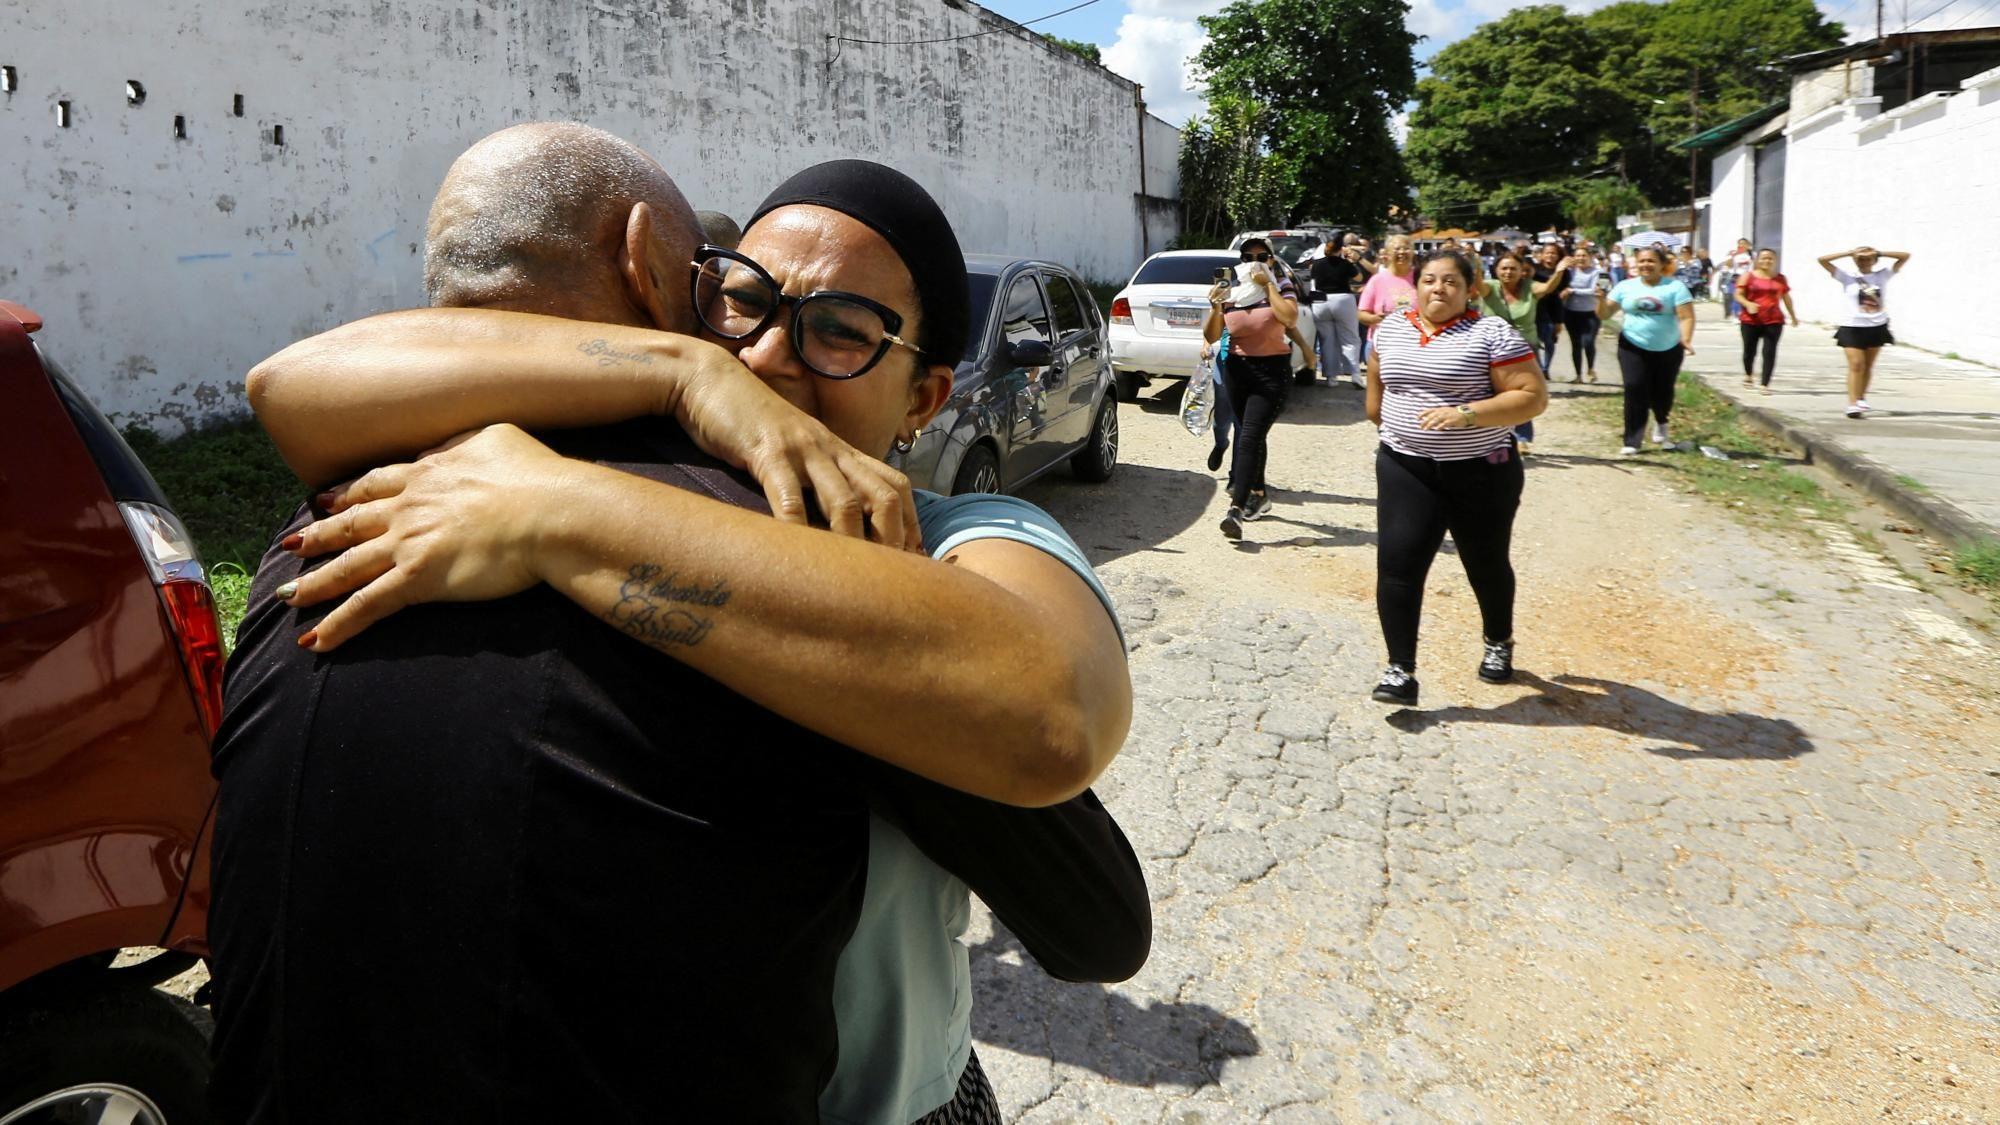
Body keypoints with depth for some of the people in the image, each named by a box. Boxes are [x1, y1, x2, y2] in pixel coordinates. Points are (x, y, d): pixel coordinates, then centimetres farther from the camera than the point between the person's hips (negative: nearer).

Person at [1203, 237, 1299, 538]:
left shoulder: (1281, 287, -1)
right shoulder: (1230, 293, 5)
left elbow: (1289, 317, -20)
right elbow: (1211, 336, 3)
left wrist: (1268, 286, -14)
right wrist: (1215, 307, -14)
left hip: (1272, 372, -4)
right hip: (1236, 370, 4)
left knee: (1250, 437, -16)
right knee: (1250, 435, 17)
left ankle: (1236, 508, -24)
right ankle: (1259, 494, 34)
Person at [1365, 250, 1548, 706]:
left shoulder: (1492, 333, -11)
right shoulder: (1391, 329, 5)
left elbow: (1533, 396, -16)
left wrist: (1467, 414, -26)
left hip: (1481, 472, -3)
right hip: (1406, 469, 3)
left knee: (1486, 564, 14)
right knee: (1397, 565, -11)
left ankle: (1499, 643, 41)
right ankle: (1401, 670, -6)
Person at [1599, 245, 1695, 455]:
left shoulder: (1675, 287, -5)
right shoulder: (1625, 286, 2)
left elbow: (1686, 317, -10)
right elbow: (1604, 313, 4)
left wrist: (1686, 340, -26)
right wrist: (1602, 299, -18)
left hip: (1668, 350, -1)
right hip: (1633, 348, 1)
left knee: (1662, 392, 9)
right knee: (1635, 393, -7)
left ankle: (1660, 423, 42)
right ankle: (1632, 442, -3)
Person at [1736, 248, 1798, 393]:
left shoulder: (1780, 279, 10)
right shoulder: (1749, 276, 2)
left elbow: (1786, 298, 21)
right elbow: (1738, 295, -2)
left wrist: (1793, 316, 28)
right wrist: (1748, 304, -22)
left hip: (1773, 321, 1)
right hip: (1751, 320, -1)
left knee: (1770, 352, -7)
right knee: (1749, 350, 9)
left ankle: (1765, 384, -7)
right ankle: (1747, 375, 38)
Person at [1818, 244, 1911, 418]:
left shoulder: (1882, 275, 4)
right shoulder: (1847, 276, -2)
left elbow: (1905, 257, 5)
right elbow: (1822, 259, -9)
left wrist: (1880, 253, -3)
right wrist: (1849, 253, -9)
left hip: (1877, 327, 3)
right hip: (1852, 327, -3)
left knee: (1868, 366, 13)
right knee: (1856, 365, -12)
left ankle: (1861, 398, 29)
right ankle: (1852, 404, -15)